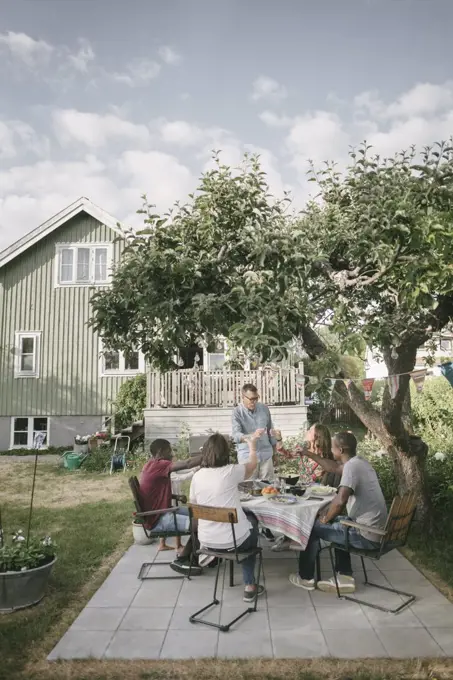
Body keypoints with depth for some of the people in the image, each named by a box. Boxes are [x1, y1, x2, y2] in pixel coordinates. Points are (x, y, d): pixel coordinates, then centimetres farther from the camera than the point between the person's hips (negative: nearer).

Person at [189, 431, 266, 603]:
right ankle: (249, 586, 33)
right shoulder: (231, 471, -14)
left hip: (206, 541, 5)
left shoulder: (197, 476, -4)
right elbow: (253, 464, 7)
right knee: (252, 524, 30)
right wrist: (252, 445, 25)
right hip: (234, 540, -5)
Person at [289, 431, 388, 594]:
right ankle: (345, 577, 26)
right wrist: (309, 454, 31)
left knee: (312, 526, 5)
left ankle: (306, 578, 22)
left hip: (366, 535, -9)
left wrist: (326, 518, -13)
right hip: (376, 531, 9)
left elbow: (340, 501, -31)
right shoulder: (359, 462, 9)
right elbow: (334, 467, 28)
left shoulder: (351, 466, -20)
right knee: (337, 523, 31)